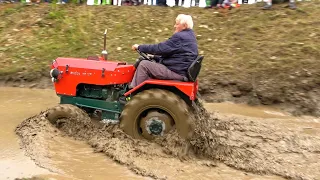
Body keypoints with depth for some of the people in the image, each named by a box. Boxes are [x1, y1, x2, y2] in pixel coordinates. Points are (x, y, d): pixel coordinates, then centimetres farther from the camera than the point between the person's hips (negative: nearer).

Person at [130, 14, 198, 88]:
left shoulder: (180, 37, -17)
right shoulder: (190, 36, 16)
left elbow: (160, 48, -17)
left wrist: (140, 47, -8)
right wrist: (155, 57, 18)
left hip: (176, 72, -11)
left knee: (144, 64, -10)